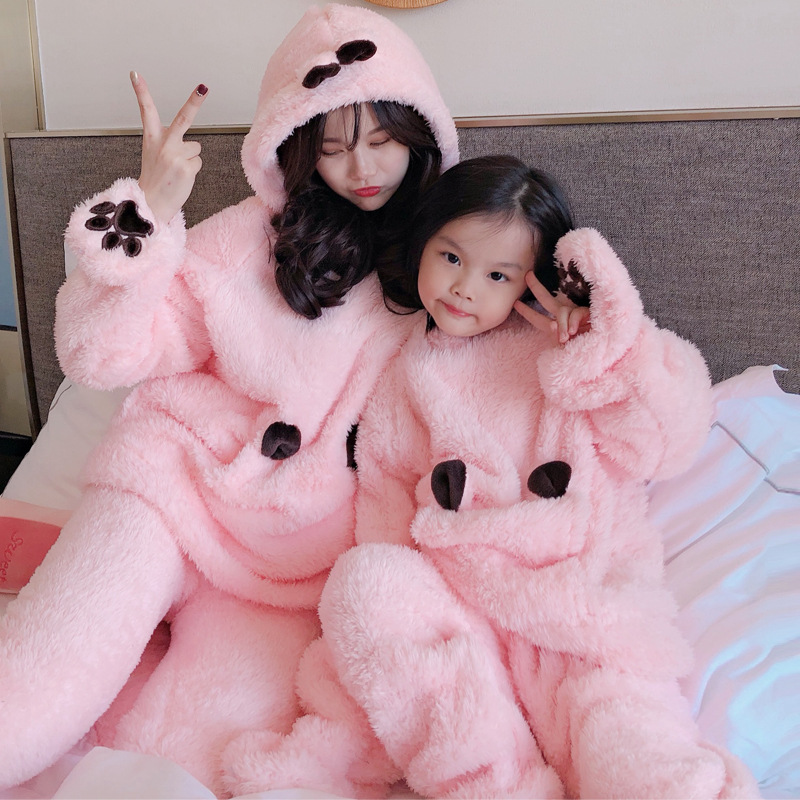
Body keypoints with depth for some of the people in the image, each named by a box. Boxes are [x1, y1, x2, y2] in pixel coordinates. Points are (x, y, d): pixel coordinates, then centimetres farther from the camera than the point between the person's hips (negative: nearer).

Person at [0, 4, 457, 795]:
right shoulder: (250, 237, -1)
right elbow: (99, 354, -5)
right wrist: (149, 210, -17)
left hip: (308, 554, 2)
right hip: (184, 477, -1)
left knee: (226, 728, -17)